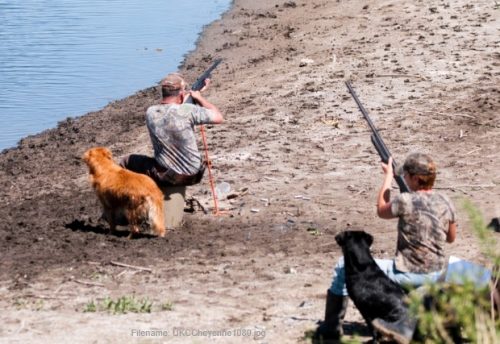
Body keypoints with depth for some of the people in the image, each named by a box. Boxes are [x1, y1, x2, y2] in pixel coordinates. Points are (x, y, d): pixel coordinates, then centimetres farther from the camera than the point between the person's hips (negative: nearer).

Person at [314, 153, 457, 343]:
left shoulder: (405, 201, -17)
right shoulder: (445, 202, -2)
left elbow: (381, 211, 6)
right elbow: (451, 237, 15)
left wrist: (388, 176, 15)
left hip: (408, 276, -6)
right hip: (437, 275, 6)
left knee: (344, 267, 7)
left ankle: (331, 327, 14)